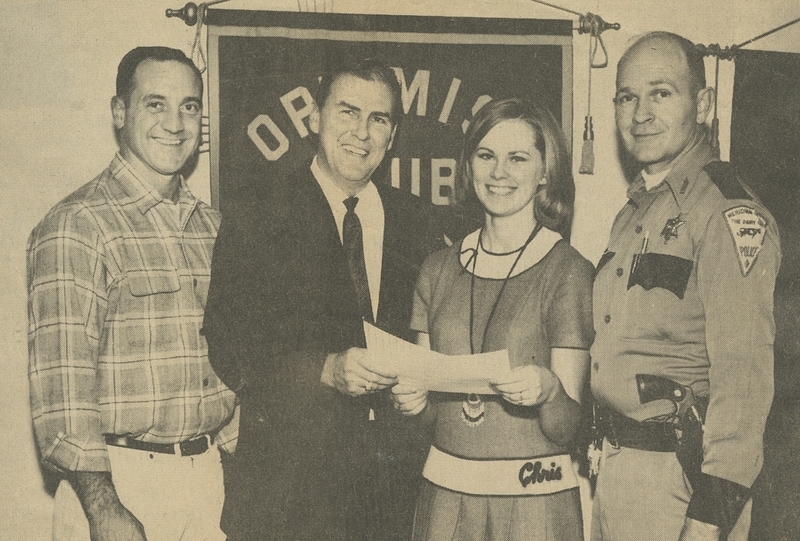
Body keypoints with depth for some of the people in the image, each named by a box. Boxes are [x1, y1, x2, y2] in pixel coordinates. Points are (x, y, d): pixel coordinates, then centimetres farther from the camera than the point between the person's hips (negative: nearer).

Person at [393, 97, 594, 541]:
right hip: (445, 493, 4)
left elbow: (565, 428, -9)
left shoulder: (569, 272, -8)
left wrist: (547, 389, -28)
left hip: (534, 501, -3)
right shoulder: (438, 270, 4)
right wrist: (414, 401, -11)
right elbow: (434, 410, 9)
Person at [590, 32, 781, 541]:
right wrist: (600, 450, 12)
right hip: (615, 462, 8)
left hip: (680, 476, -8)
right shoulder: (636, 210, 12)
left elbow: (743, 375, -21)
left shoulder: (730, 212, -15)